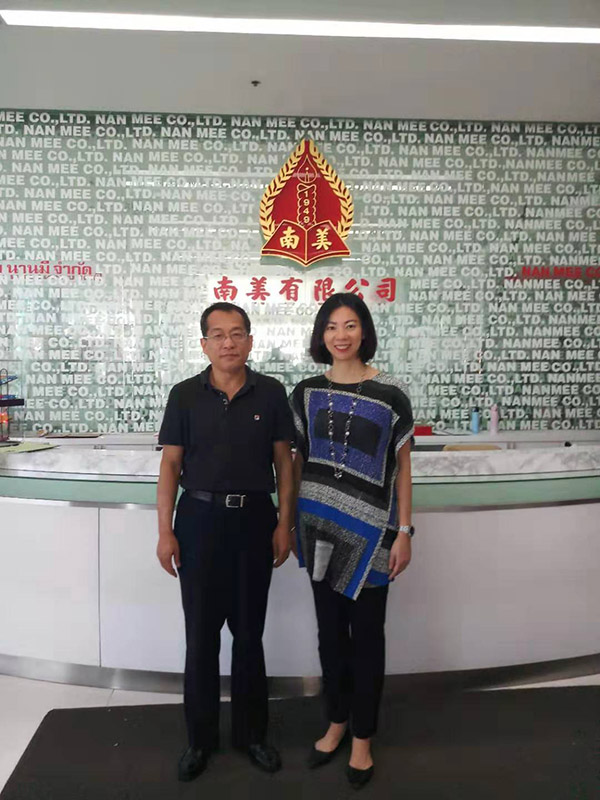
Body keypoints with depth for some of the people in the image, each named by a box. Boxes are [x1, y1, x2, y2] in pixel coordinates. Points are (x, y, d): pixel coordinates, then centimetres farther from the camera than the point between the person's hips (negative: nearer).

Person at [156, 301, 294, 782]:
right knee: (201, 633, 10)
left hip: (254, 519, 0)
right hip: (200, 518, 0)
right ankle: (201, 737, 29)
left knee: (249, 631, 13)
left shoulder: (271, 394, -1)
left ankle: (251, 732, 32)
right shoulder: (185, 395, -1)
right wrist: (165, 531, -5)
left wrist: (284, 524, -3)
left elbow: (283, 461, 2)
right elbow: (171, 464, 0)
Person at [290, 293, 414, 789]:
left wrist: (403, 532, -4)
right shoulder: (307, 392, 4)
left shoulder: (389, 394, -6)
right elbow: (299, 462, 10)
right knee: (330, 629, 15)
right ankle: (337, 722, 36)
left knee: (366, 634, 8)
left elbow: (402, 466, -2)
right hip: (319, 525, 3)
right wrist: (290, 521, 8)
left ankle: (362, 737, 27)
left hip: (368, 529, -3)